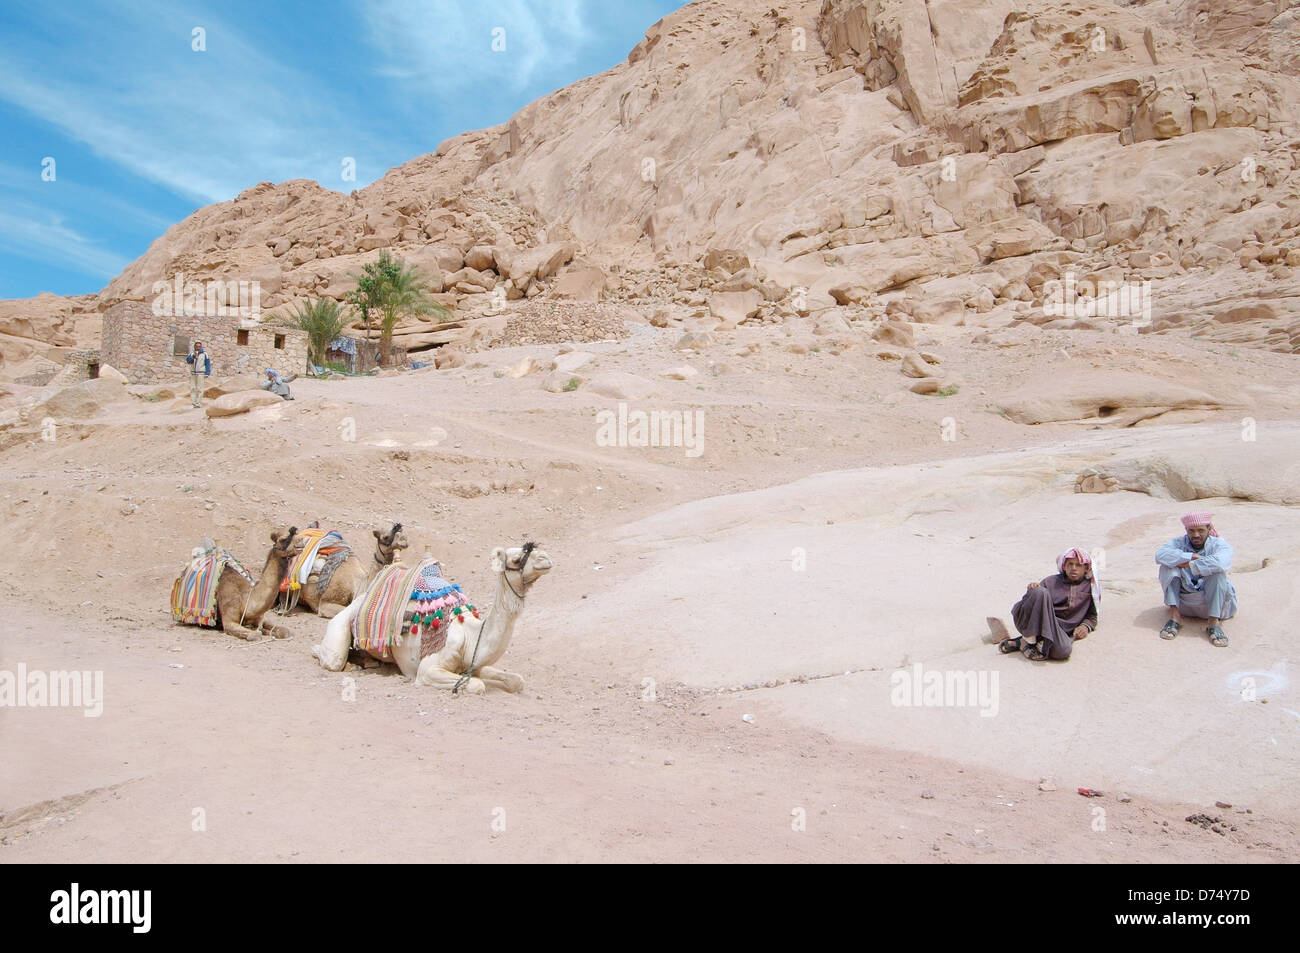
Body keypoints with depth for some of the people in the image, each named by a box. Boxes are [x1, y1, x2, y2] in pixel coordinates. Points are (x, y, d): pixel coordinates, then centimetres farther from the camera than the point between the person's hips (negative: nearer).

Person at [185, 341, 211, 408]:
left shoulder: (204, 354, -1)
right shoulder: (191, 353, 8)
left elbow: (208, 363, 0)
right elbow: (188, 360, -5)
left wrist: (207, 373, -6)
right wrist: (193, 356, -23)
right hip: (193, 373, 4)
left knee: (199, 389, -6)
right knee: (192, 388, 4)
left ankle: (198, 403, -3)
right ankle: (192, 403, 7)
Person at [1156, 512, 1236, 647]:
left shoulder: (1218, 545, -7)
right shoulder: (1179, 543, 2)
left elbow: (1220, 562, -33)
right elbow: (1160, 555, -21)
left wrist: (1189, 565, -23)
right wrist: (1192, 556, -25)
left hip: (1216, 603, -2)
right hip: (1183, 603, 2)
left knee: (1218, 571, -28)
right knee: (1168, 566, -17)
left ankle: (1214, 621, -27)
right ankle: (1174, 615, -22)